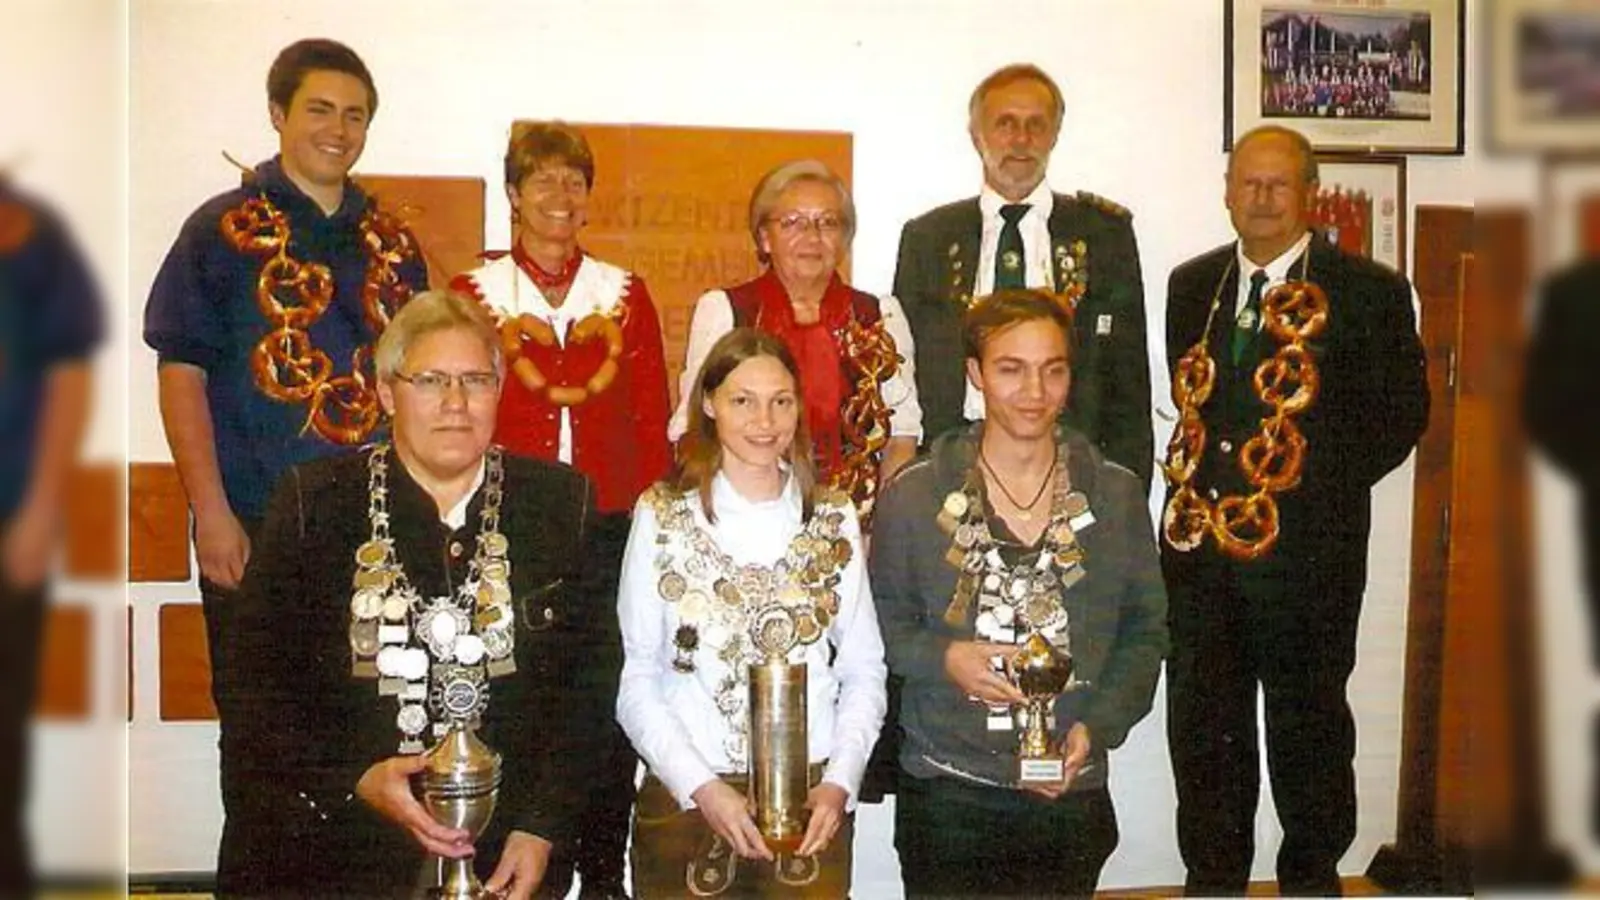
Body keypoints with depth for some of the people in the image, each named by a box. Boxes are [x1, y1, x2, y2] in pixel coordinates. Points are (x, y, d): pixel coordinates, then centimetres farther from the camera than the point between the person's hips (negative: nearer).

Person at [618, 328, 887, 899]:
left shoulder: (835, 519, 6)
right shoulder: (662, 515, -1)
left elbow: (864, 671, 6)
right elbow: (634, 680, -2)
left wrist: (839, 782, -7)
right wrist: (702, 788, -12)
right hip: (684, 800, -1)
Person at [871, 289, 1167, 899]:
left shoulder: (1115, 494, 2)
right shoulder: (914, 495, -3)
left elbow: (1146, 629, 6)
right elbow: (884, 621, 3)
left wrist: (1097, 727, -8)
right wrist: (941, 659, -16)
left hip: (1070, 790, 2)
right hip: (946, 791, -1)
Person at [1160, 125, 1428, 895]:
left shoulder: (1370, 291, -3)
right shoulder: (1191, 284, 10)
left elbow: (1401, 413, -4)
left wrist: (1310, 480, -12)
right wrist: (1193, 476, 0)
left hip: (1310, 546, -3)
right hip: (1200, 543, 4)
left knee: (1308, 727, 11)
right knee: (1202, 729, 11)